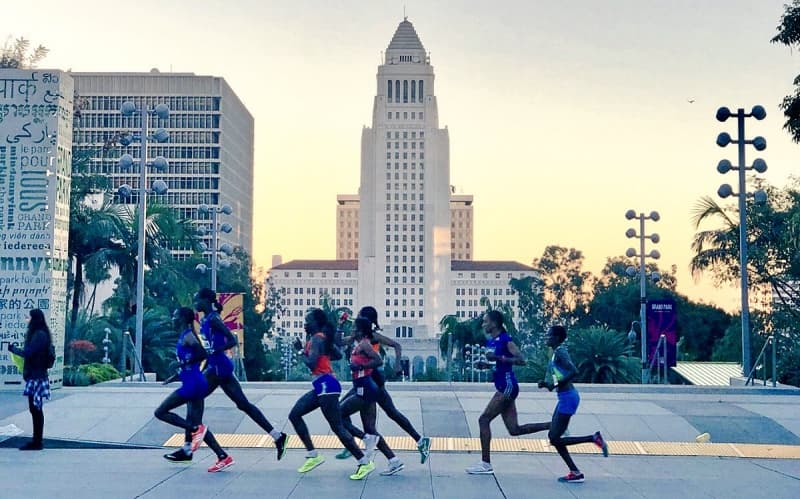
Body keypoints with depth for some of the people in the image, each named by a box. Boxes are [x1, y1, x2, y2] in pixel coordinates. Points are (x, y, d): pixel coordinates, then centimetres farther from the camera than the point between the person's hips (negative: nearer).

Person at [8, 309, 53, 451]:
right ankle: (37, 440, 17)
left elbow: (28, 352, -19)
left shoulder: (39, 335, -14)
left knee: (36, 409, -5)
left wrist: (13, 348, -5)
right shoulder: (38, 334, 16)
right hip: (34, 375, 10)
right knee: (35, 409, 12)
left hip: (37, 376, -10)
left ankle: (38, 442, -1)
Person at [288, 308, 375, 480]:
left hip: (326, 385, -10)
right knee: (294, 414, 10)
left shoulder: (317, 338, -12)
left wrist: (300, 350, -8)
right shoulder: (323, 338, 15)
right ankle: (313, 455, 12)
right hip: (321, 386, 10)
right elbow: (338, 355, 24)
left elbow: (311, 363, -22)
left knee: (337, 426, -9)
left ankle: (365, 463, -6)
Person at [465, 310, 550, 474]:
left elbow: (521, 360, -20)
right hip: (503, 388, 10)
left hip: (507, 386, -10)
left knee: (484, 420, -9)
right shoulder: (491, 341, 14)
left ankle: (486, 464, -3)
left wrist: (498, 358, -25)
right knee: (514, 430, 9)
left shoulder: (505, 339, -13)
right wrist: (485, 364, 7)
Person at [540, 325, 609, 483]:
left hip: (567, 397, -10)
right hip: (565, 397, 10)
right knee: (553, 437, 10)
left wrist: (557, 385, -22)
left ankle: (594, 438, -3)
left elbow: (574, 371, -28)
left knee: (555, 439, -7)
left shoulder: (560, 352, -14)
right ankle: (575, 472, 11)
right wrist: (546, 384, 6)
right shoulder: (556, 352, 15)